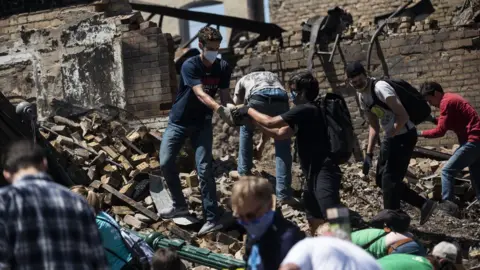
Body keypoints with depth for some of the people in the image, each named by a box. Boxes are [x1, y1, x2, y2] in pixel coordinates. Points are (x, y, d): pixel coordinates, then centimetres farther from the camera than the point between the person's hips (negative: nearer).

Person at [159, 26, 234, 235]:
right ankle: (179, 205, 18)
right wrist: (220, 110, -53)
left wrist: (234, 110, -30)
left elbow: (225, 96, -6)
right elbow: (200, 94, -36)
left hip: (202, 123, 1)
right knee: (165, 162, -4)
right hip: (179, 121, -1)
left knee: (204, 168, -8)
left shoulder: (223, 68, -8)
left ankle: (212, 218, -10)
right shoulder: (190, 66, -23)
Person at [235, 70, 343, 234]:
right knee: (314, 217, 21)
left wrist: (249, 111, 2)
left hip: (324, 172, -11)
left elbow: (270, 122, -14)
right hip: (315, 173, 11)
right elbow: (280, 134, 20)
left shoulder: (306, 110, -14)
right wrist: (253, 121, 15)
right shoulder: (306, 111, 17)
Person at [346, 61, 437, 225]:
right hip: (391, 137, 10)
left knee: (389, 179, -8)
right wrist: (369, 154, 9)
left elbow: (403, 116, -25)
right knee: (382, 179, 12)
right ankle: (424, 204, 19)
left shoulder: (380, 88, -20)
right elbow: (373, 126, 16)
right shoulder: (362, 96, 8)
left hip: (404, 136, -10)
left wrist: (390, 135, -16)